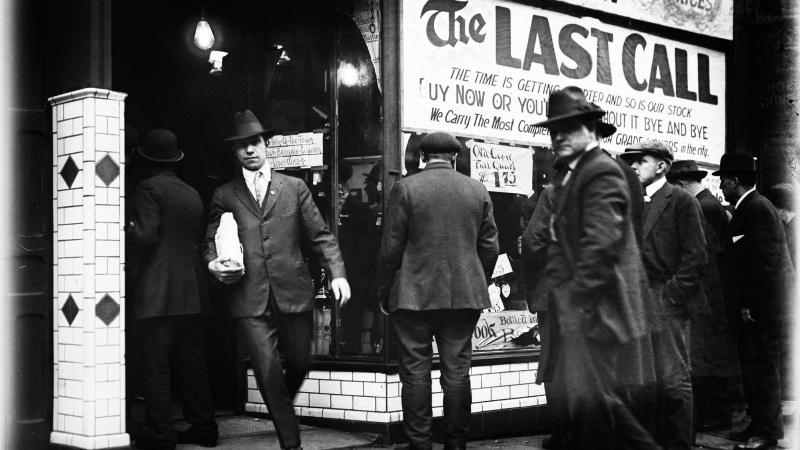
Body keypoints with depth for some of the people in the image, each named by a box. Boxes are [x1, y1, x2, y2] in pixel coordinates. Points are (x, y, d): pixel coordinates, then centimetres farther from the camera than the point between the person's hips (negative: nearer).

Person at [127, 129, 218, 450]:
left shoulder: (148, 189, -6)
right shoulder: (192, 194, 15)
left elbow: (146, 235, -15)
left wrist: (128, 230, 3)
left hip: (157, 293, -6)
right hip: (193, 294, 7)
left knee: (156, 365, -3)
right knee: (192, 363, 12)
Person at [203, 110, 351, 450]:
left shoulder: (294, 188, 11)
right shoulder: (224, 195, 11)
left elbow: (320, 236, 8)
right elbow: (211, 242, 14)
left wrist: (337, 273, -5)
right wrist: (214, 264, -9)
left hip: (293, 293, 1)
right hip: (250, 300, -1)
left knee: (300, 363, 9)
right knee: (268, 372, -6)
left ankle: (282, 406, 42)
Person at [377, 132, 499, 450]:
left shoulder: (405, 189, -4)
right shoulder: (478, 191, 5)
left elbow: (390, 248, -5)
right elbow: (489, 247, 7)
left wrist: (384, 294, 4)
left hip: (413, 296, -2)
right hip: (464, 297, 3)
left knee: (415, 373, 3)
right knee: (457, 371, 8)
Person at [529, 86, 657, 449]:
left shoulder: (602, 172, -12)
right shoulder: (567, 174, 19)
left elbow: (600, 243, -20)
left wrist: (577, 299, -20)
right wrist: (553, 288, 15)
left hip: (591, 307, -10)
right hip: (574, 307, 10)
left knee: (587, 398, -7)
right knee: (595, 396, 15)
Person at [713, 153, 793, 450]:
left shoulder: (757, 208, -15)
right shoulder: (751, 207, 16)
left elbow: (761, 261, -20)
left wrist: (749, 303, -19)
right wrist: (744, 301, 17)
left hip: (761, 303, -10)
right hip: (755, 303, 10)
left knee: (761, 367, -4)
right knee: (753, 366, 14)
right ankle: (759, 425, 21)